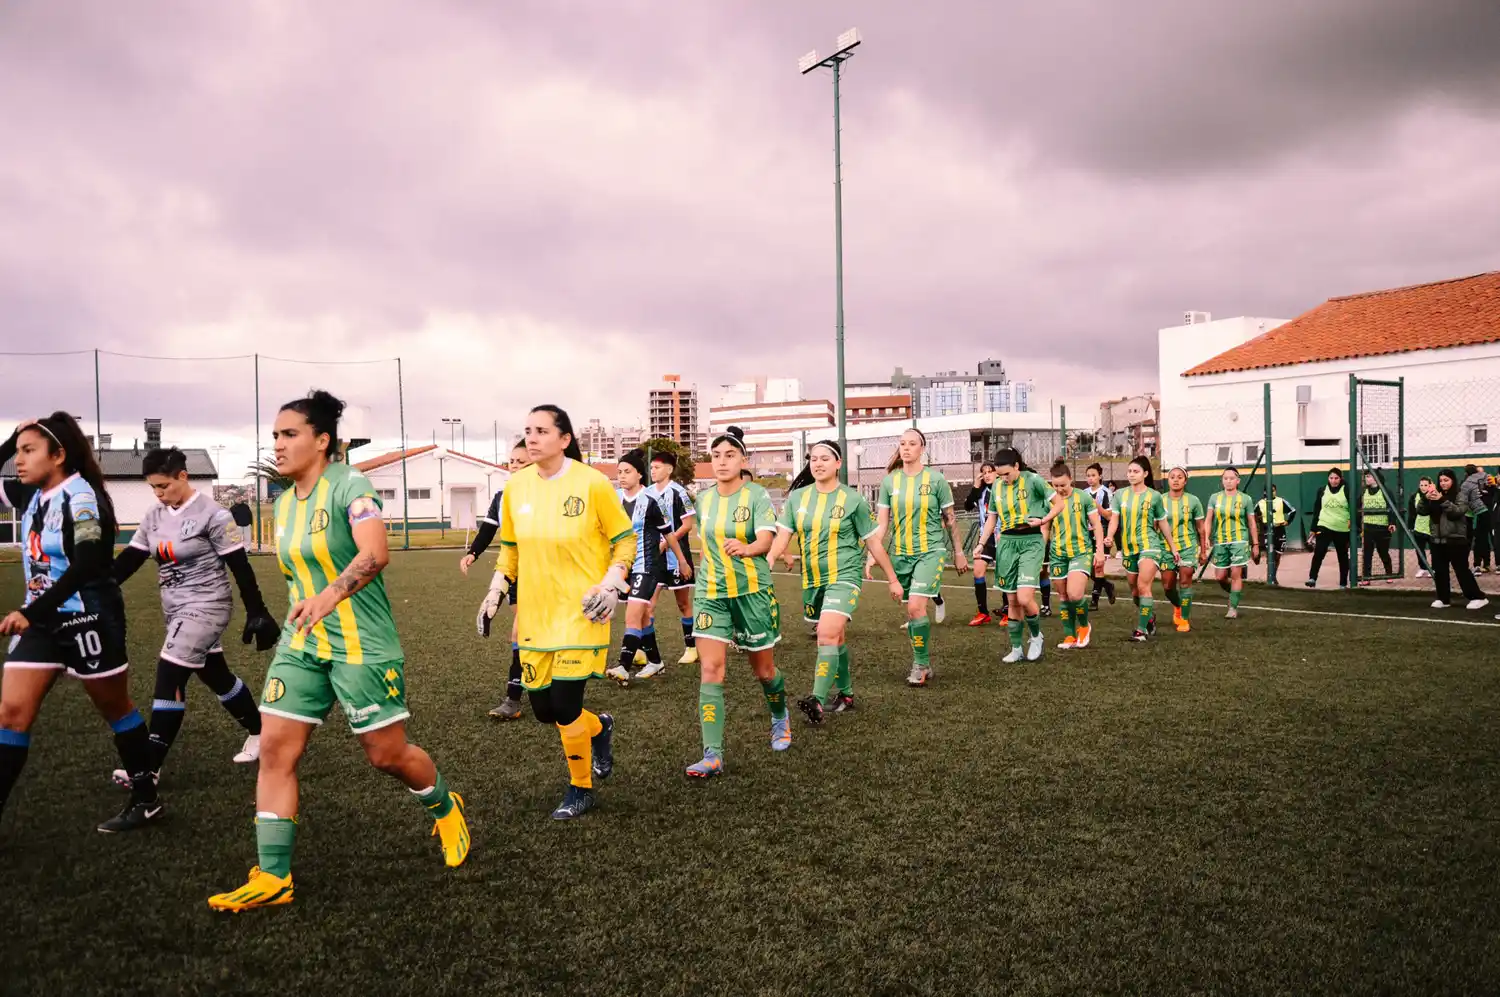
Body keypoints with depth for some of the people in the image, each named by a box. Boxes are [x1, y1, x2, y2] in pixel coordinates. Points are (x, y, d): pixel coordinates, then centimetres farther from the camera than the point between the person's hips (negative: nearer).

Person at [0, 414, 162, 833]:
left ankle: (146, 799, 22)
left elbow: (85, 567, -28)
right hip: (42, 618, 7)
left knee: (115, 708, 7)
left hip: (88, 618, -7)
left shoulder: (81, 497, -18)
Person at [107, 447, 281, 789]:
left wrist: (257, 613, -14)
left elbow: (240, 567, -14)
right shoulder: (154, 516, 6)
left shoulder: (212, 514, -15)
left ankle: (150, 767, -4)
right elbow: (130, 559, 6)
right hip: (177, 609, 7)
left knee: (169, 677, -11)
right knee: (216, 677, 15)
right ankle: (258, 731, 32)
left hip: (206, 607, -7)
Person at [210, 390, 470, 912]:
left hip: (362, 645, -7)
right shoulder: (284, 503, 9)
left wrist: (332, 594, -46)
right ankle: (272, 877, 7)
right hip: (300, 645, 7)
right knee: (275, 749, -2)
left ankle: (445, 808, 32)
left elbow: (376, 552, -31)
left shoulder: (348, 484, -14)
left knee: (387, 753, 3)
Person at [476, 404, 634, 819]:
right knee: (543, 709, 7)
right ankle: (599, 727, 40)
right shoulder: (516, 486, 2)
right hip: (534, 614, 5)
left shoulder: (592, 483, -11)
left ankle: (581, 790, 16)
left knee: (564, 706, -9)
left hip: (580, 611, -5)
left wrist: (612, 585, -14)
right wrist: (495, 592, 7)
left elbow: (625, 539, -3)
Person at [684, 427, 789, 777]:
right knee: (710, 669, -9)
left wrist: (745, 548, -45)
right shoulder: (704, 499, 5)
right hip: (710, 593, 3)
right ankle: (712, 755, -8)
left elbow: (766, 539, -25)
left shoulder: (757, 495, -9)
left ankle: (780, 717, 42)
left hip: (753, 591, -3)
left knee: (763, 670, 10)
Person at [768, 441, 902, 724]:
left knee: (827, 635, -22)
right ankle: (845, 694, 33)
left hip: (844, 577, -5)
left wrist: (892, 579, 6)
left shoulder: (853, 499, -6)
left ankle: (818, 701, -28)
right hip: (813, 580, 5)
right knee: (836, 638, 17)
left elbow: (873, 542, 1)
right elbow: (783, 535, -3)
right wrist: (769, 559, -23)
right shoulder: (797, 497, 3)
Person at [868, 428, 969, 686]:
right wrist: (871, 555, -4)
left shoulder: (935, 479, -5)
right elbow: (881, 522, 4)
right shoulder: (890, 481, 3)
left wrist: (958, 553, 7)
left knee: (916, 607, -17)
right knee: (912, 609, 11)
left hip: (930, 551, -4)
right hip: (901, 554, 4)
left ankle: (921, 664, 0)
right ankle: (923, 664, 26)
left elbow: (950, 519, 3)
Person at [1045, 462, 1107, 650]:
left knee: (1075, 594, -19)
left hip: (1081, 552, -3)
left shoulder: (1083, 497, -4)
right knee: (1065, 597, 8)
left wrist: (1100, 551, -3)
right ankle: (1069, 637, 19)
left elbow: (1096, 525, 1)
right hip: (1058, 554, 3)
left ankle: (1084, 626, 7)